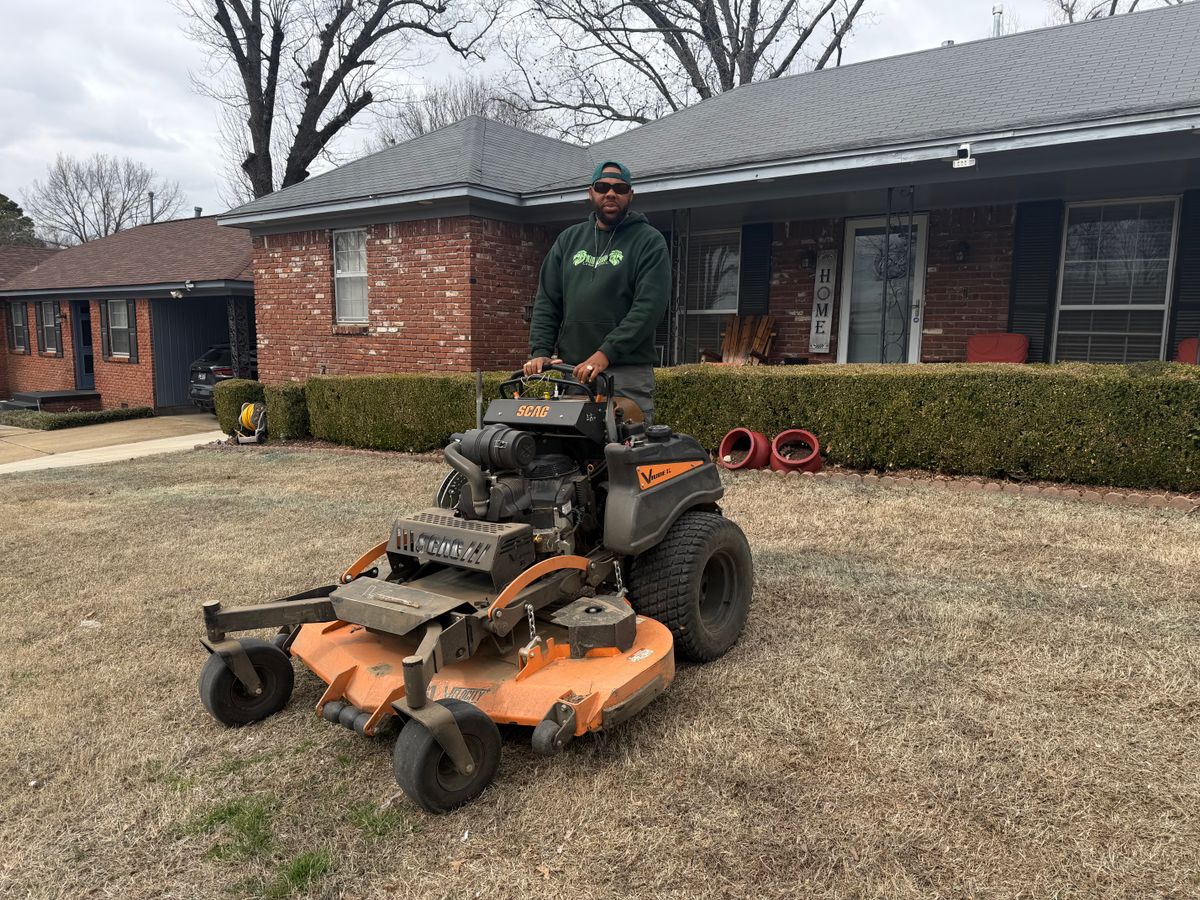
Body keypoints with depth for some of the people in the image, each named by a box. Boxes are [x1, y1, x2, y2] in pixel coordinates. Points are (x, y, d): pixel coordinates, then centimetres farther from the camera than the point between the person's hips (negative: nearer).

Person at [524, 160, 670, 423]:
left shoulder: (650, 241, 3)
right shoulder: (569, 239, 18)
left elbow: (649, 307, -9)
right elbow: (547, 301, 15)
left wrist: (606, 353, -19)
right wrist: (540, 351, -1)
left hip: (627, 372, -4)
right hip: (570, 371, 4)